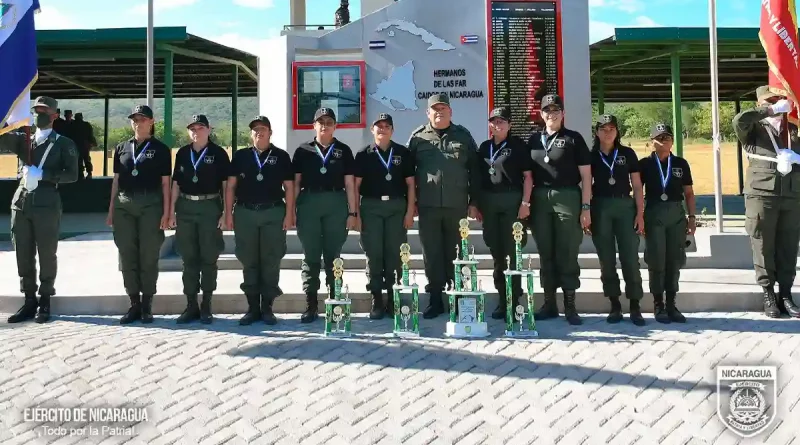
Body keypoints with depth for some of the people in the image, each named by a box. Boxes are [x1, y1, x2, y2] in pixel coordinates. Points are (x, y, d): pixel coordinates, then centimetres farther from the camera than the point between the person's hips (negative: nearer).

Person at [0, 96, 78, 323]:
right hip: (21, 203, 4)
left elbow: (72, 174, -6)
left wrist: (42, 175, -15)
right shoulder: (23, 139, 16)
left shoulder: (64, 144, 3)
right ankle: (29, 300, 18)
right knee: (23, 255, 8)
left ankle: (44, 301, 13)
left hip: (47, 204, -4)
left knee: (47, 254, 2)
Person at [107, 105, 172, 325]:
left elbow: (165, 183, 1)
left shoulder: (160, 149, 3)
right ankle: (134, 304, 14)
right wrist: (111, 209, 9)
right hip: (124, 204, 4)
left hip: (150, 204, -3)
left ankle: (147, 305, 10)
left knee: (148, 256, 1)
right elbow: (116, 180, 14)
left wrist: (166, 212, -6)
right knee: (127, 256, 5)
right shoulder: (122, 148, 13)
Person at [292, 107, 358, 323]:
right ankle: (310, 305, 9)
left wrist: (352, 212, -1)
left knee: (333, 256, 5)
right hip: (308, 203, 1)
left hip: (336, 204, 0)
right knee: (310, 256, 4)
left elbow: (349, 183, 5)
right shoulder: (303, 151, 10)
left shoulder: (343, 150, 8)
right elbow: (296, 182, 8)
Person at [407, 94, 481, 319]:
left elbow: (474, 171, 7)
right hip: (427, 206, 0)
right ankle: (435, 300, 12)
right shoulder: (418, 137, 7)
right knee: (432, 255, 4)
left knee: (454, 254, 7)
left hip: (457, 206, 0)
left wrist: (474, 202, 2)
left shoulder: (463, 136, 8)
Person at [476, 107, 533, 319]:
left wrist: (525, 202, -11)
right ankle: (502, 299, 16)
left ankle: (514, 300, 1)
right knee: (496, 253, 7)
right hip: (489, 202, 5)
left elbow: (528, 176, -3)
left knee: (512, 252, -5)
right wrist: (477, 204, 10)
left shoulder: (518, 145, 0)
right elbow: (479, 177, 15)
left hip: (512, 200, -4)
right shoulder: (484, 147, 13)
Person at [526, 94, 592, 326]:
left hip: (567, 198, -3)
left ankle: (570, 306, 6)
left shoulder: (574, 139, 4)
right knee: (546, 254, 7)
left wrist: (586, 207, -6)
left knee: (567, 253, -1)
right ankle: (549, 303, 15)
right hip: (540, 199, 3)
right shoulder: (533, 139, 13)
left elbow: (586, 175, 1)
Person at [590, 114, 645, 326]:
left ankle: (635, 307, 3)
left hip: (625, 206, 0)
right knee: (606, 260, 3)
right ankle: (615, 306, 10)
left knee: (630, 258, -3)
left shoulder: (628, 154, 7)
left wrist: (640, 213, -2)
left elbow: (637, 186, 5)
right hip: (600, 208, 1)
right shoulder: (591, 156, 7)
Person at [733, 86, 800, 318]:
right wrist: (771, 111, -12)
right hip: (762, 196, -3)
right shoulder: (755, 129, 5)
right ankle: (768, 295, 10)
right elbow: (739, 120, -16)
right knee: (763, 248, 1)